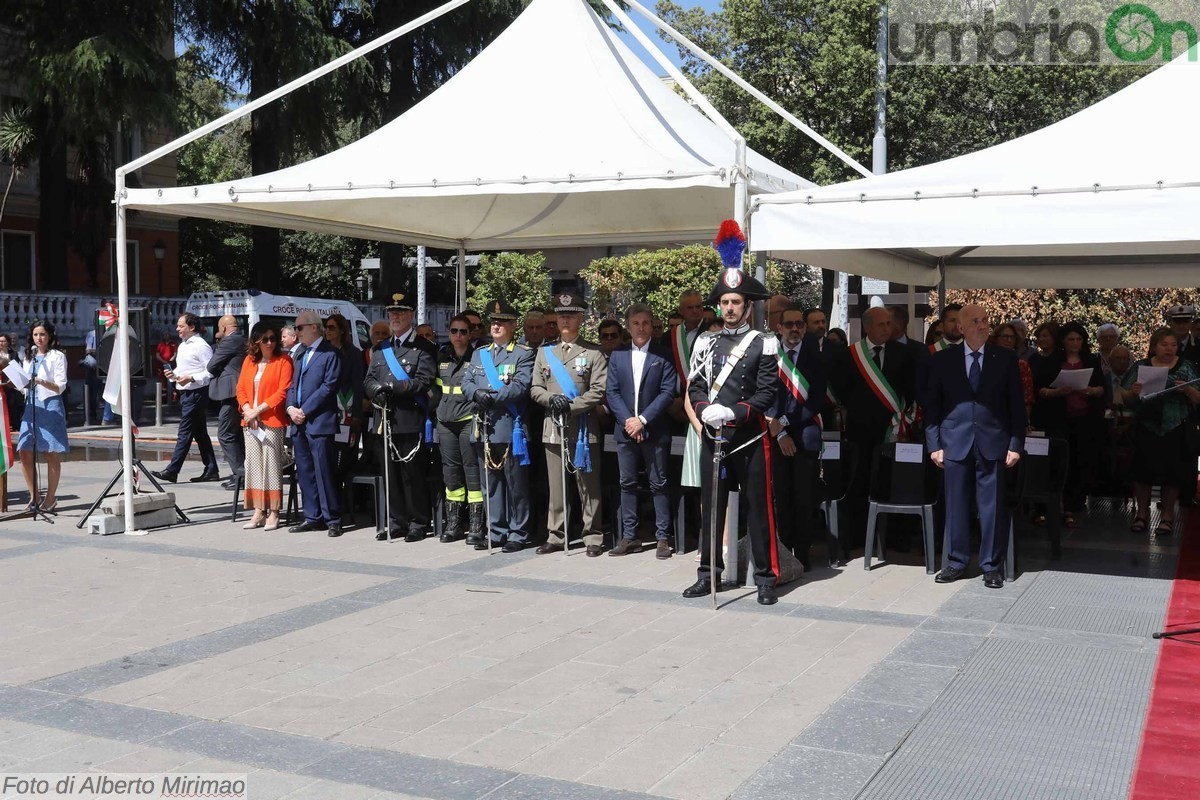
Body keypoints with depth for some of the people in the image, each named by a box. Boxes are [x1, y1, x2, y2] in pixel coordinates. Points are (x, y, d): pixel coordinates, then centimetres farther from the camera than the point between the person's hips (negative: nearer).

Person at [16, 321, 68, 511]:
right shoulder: (29, 356, 17)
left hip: (51, 405, -5)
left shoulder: (57, 356, -1)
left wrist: (42, 382, -24)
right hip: (31, 405, 5)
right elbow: (25, 383, 19)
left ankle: (50, 497, 8)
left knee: (51, 453, 0)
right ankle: (34, 496, 9)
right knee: (25, 452, -2)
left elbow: (60, 387, -8)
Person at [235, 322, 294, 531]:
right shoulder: (249, 360, 13)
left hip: (272, 421, -5)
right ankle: (259, 512, 11)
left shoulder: (283, 360, -3)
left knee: (272, 465, -5)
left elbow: (283, 391, -11)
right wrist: (248, 411, -5)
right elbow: (241, 389, 12)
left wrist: (259, 410, -14)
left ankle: (273, 513, 0)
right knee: (254, 465, 6)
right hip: (250, 421, 5)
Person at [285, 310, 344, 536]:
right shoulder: (299, 352, 17)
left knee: (323, 471, -6)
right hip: (298, 422, 8)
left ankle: (332, 519, 2)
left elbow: (328, 386, -13)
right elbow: (292, 383, 18)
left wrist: (305, 411, -13)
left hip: (319, 422, -8)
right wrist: (291, 408, 1)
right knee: (304, 472, 11)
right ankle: (313, 517, 19)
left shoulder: (330, 354, -6)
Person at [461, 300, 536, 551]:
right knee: (491, 483, 11)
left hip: (510, 428, -6)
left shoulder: (524, 354, 0)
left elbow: (521, 385, -13)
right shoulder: (479, 354, 18)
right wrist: (477, 394, -11)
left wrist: (494, 397, -20)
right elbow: (466, 382, 10)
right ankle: (496, 532, 19)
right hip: (484, 427, 6)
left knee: (516, 484, -1)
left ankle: (518, 534, 6)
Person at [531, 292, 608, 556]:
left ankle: (592, 537, 7)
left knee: (588, 487, 0)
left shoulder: (594, 352, 1)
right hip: (553, 428, 4)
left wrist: (571, 406, -15)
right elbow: (535, 388, 11)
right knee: (556, 486, 8)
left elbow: (599, 391, -7)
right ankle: (556, 536, 15)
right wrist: (551, 399, -9)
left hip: (583, 428, -4)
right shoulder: (545, 352, 13)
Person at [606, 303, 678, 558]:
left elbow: (668, 392, -7)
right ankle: (629, 537, 16)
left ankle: (663, 538, 9)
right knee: (627, 484, 8)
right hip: (625, 430, 3)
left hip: (654, 430, -3)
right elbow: (611, 391, 5)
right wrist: (627, 420, -9)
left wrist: (643, 419, -13)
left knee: (658, 485, 3)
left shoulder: (663, 355, -1)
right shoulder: (617, 355, 9)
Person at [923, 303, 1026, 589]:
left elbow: (1016, 405, 4)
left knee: (992, 506, 2)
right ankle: (956, 562, 18)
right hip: (955, 443, 1)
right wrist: (933, 443, -1)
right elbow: (931, 405, 5)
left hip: (993, 443, -1)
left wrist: (1016, 444, -2)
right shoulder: (942, 359, 5)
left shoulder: (1005, 358, 4)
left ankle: (992, 565, 13)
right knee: (955, 505, 6)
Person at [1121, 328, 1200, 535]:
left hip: (1175, 430, 0)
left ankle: (1167, 516, 18)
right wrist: (1133, 392, -17)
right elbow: (1127, 400, 5)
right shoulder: (1141, 367, 4)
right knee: (1143, 471, 2)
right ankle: (1142, 513, 18)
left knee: (1171, 472, 3)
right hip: (1146, 429, 1)